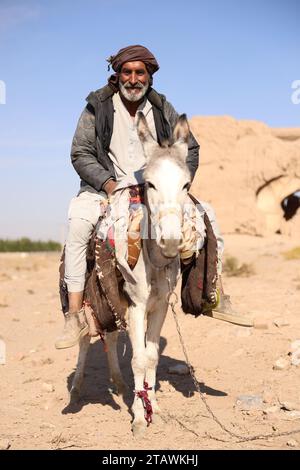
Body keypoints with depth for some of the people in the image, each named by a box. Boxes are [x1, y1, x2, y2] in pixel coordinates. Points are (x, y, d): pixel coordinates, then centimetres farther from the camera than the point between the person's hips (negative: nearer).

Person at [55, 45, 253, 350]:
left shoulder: (162, 109, 7)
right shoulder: (98, 107, -2)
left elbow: (190, 149, 11)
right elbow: (80, 154, -4)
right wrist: (108, 183, -19)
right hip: (106, 189, -3)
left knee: (207, 215, -11)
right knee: (78, 220, -35)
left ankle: (215, 298, 1)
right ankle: (75, 315, -32)